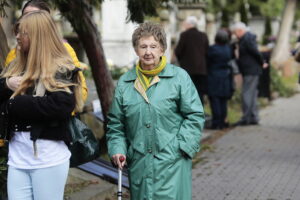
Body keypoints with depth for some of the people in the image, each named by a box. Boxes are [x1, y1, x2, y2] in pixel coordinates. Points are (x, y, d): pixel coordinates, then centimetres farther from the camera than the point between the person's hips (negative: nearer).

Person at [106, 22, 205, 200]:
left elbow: (195, 116, -1)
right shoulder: (125, 82, 9)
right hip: (139, 163, 4)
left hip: (172, 163, -3)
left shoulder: (179, 77, -1)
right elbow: (116, 123, 14)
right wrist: (117, 148, 0)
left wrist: (183, 146, -10)